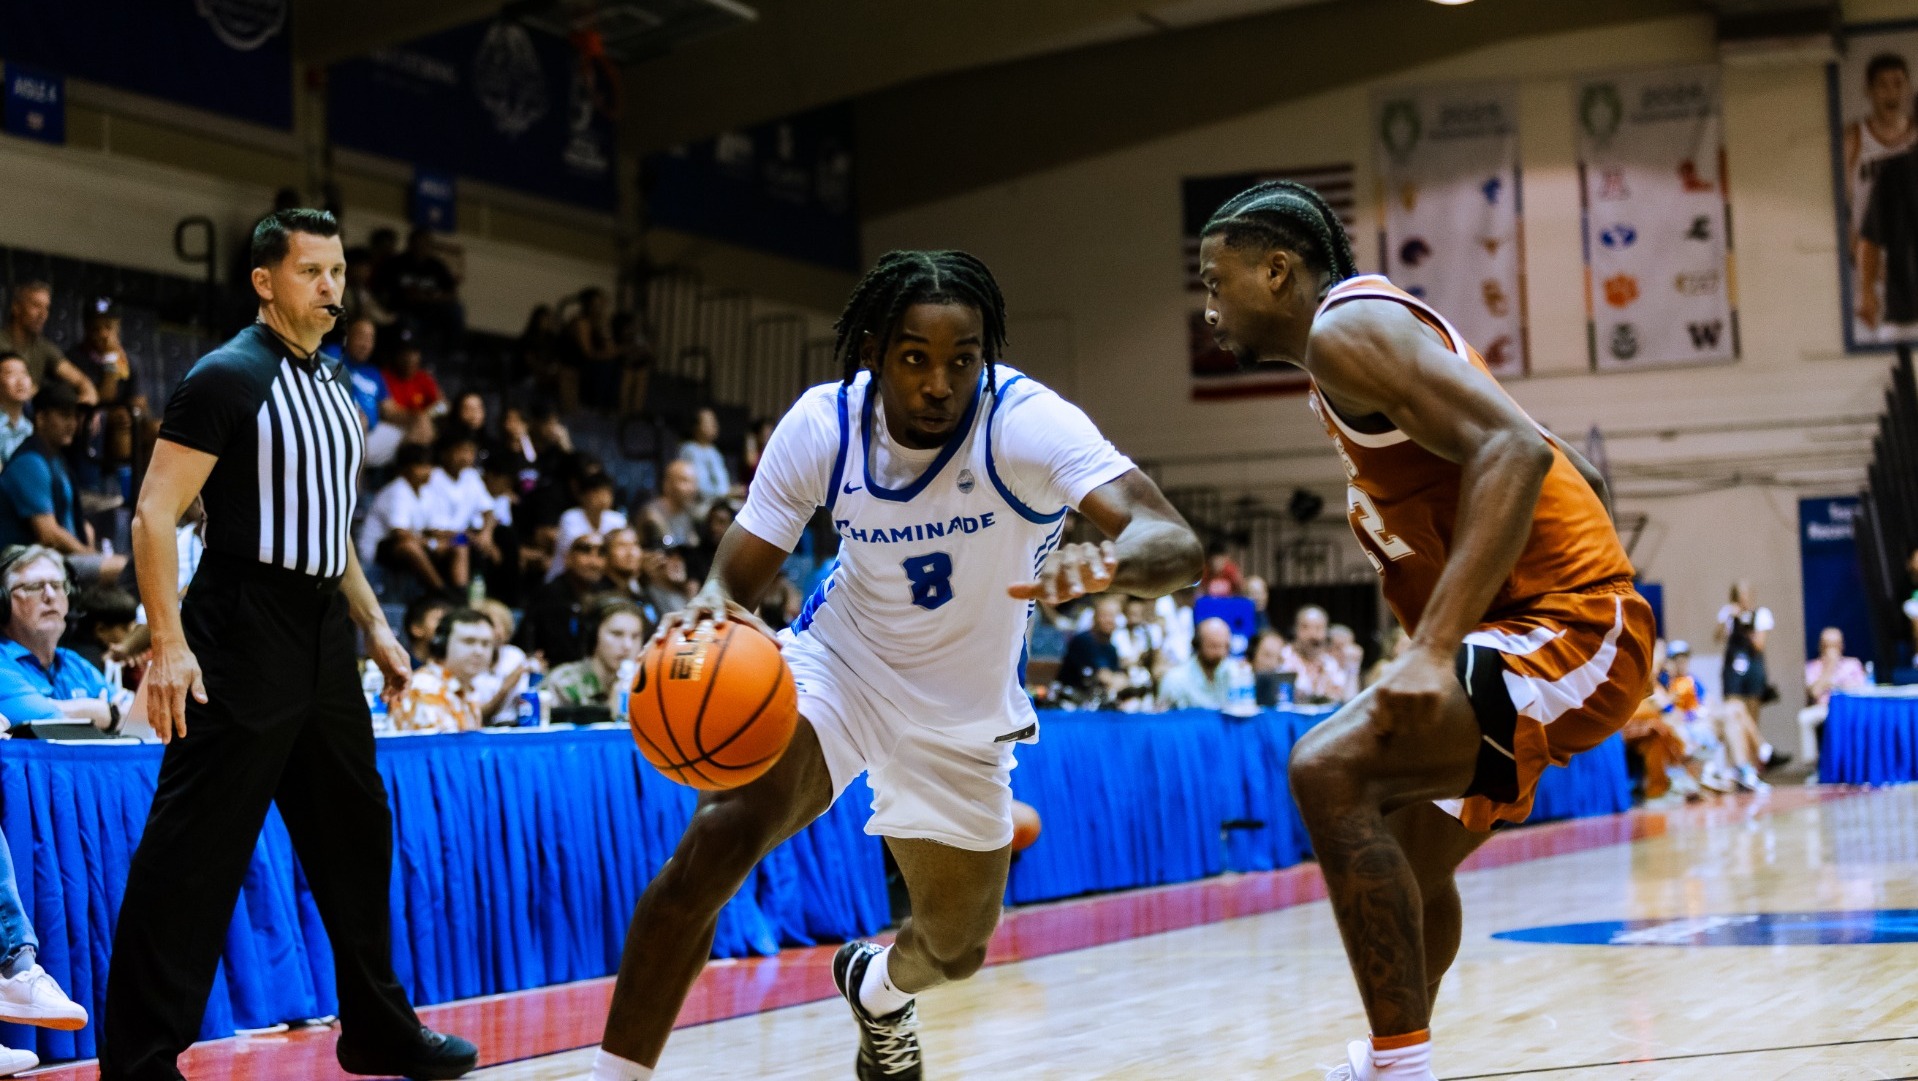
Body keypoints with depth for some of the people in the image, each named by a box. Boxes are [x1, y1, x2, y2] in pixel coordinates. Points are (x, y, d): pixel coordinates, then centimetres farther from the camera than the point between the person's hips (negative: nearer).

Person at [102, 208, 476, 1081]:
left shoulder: (333, 388, 15)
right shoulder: (228, 377, -10)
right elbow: (154, 515, -15)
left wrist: (376, 628, 18)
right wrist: (168, 643, -22)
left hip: (324, 636, 9)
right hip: (243, 635, -9)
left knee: (355, 837, 15)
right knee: (191, 854, -8)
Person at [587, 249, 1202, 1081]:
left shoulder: (1028, 424, -29)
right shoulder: (822, 425, -21)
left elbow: (1176, 545, -42)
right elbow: (738, 574, -12)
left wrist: (1111, 562, -66)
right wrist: (711, 608, -38)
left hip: (965, 710, 1)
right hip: (840, 663, -1)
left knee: (954, 950, 15)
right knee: (720, 837, -29)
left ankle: (877, 987, 54)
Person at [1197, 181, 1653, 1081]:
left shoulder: (1347, 326, -13)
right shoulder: (1378, 335, 18)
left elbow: (1514, 452, -28)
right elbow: (1562, 468, 24)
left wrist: (1434, 649, -34)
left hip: (1566, 627, -11)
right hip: (1565, 624, 11)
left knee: (1330, 769, -26)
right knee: (1413, 853, 27)